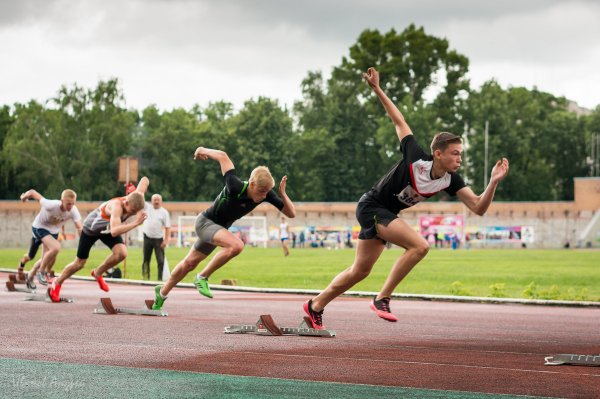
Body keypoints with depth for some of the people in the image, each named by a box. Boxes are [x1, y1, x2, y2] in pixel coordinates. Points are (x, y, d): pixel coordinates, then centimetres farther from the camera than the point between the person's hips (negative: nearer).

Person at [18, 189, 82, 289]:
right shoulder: (51, 205, -38)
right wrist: (24, 196, -6)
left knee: (45, 260, 7)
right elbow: (32, 192, -28)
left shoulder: (73, 211, -28)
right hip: (39, 227, -5)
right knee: (55, 248, -28)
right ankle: (41, 272, -5)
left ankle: (30, 277, 36)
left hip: (53, 231, 5)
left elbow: (79, 227, -35)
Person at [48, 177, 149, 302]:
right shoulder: (116, 206, -46)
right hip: (91, 228, -5)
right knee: (79, 263, 7)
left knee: (121, 253, -21)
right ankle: (57, 283, 36)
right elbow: (114, 232, -61)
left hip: (108, 228, 5)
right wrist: (135, 223, -63)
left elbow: (145, 180, -6)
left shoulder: (136, 198, -27)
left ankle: (98, 273, 6)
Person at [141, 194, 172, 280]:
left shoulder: (164, 212, -1)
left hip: (158, 239, -2)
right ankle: (145, 278, 16)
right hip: (147, 238, 2)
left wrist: (166, 240, -12)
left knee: (161, 260, -7)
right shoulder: (147, 207, 6)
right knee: (146, 260, 9)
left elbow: (167, 227, -4)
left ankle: (160, 279, -3)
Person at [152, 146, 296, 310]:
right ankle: (203, 278, -16)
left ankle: (162, 292, 43)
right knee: (236, 245, -33)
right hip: (205, 222, -7)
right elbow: (223, 156, -26)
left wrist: (283, 194, -33)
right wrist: (203, 151, -9)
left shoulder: (266, 193, -19)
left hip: (220, 228, 7)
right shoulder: (235, 187, -35)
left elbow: (291, 213, -17)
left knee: (189, 264, 22)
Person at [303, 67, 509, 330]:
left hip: (386, 214, 7)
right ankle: (382, 299, -17)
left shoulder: (450, 180, -11)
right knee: (419, 246, -25)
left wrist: (494, 182, -28)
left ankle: (315, 306, 32)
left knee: (360, 271, 15)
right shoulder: (416, 158, -25)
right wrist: (377, 90, -14)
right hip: (371, 206, -7)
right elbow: (399, 121, -13)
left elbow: (478, 207, -15)